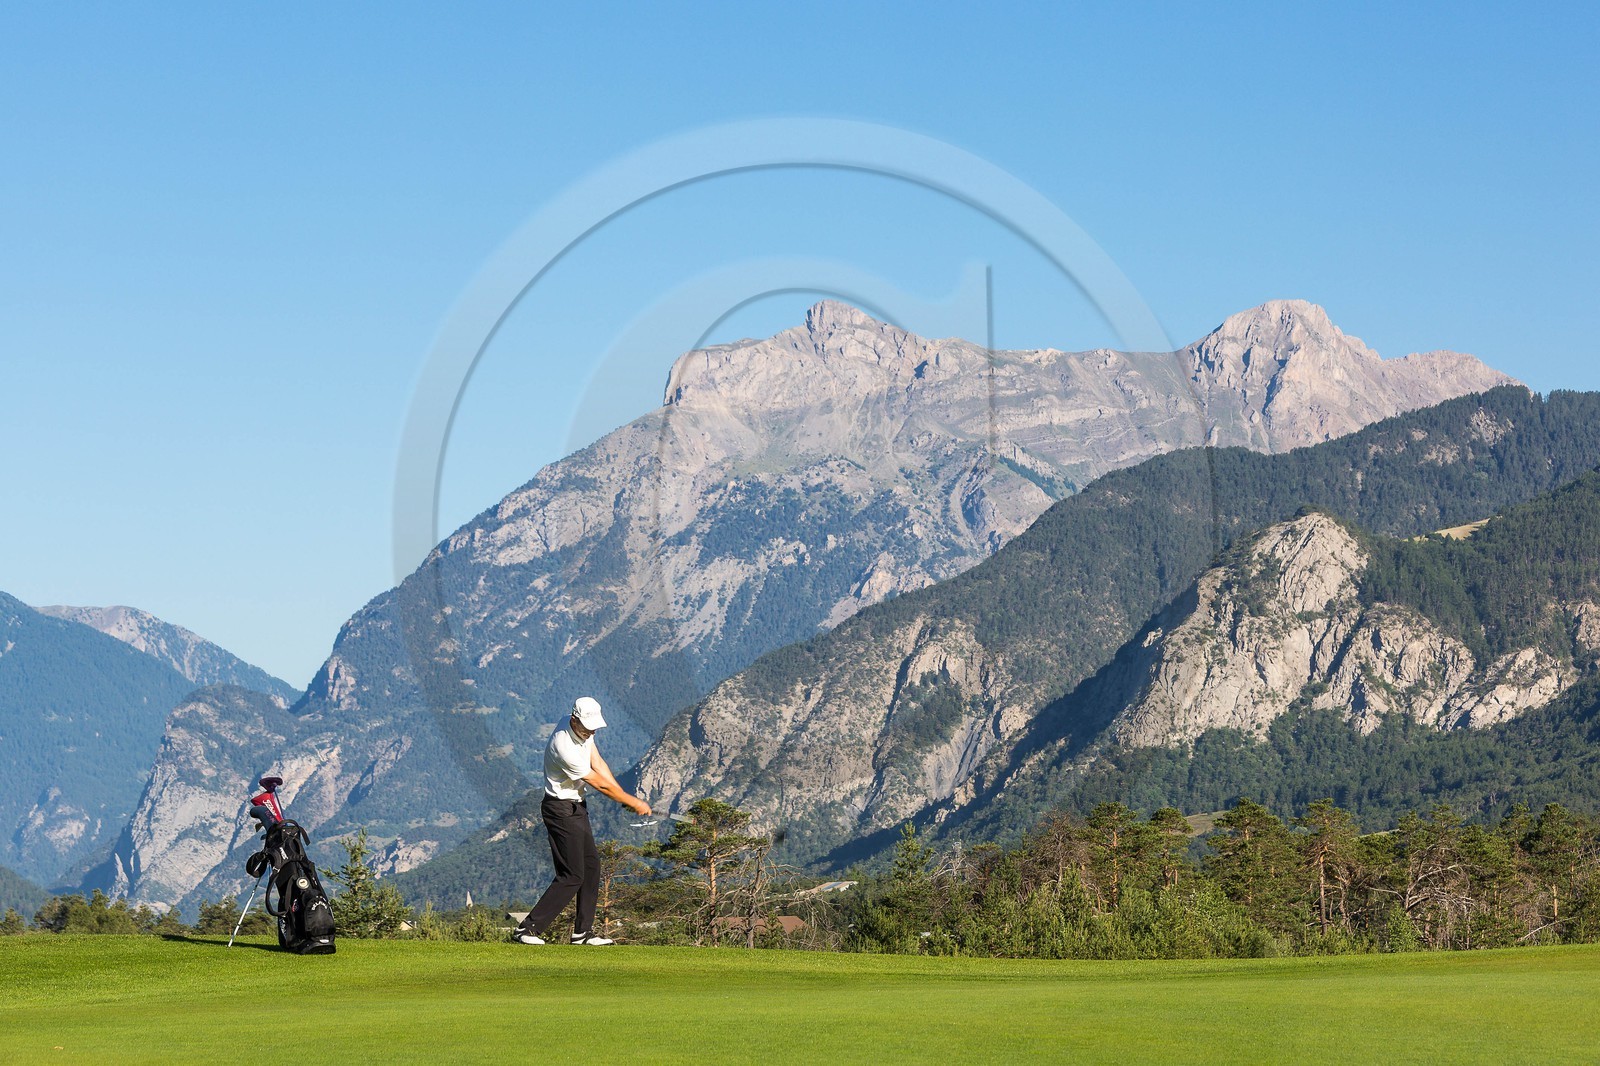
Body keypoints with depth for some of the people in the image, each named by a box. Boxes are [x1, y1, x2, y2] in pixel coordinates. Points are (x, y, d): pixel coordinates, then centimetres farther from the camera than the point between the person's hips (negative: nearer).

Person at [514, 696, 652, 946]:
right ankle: (528, 929, -10)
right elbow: (600, 784, -20)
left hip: (577, 807, 10)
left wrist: (624, 796, -10)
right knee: (572, 876, -11)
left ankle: (583, 931, 19)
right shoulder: (565, 749, -28)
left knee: (591, 866, 13)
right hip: (561, 810, -10)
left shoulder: (584, 734, 1)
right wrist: (634, 803, -10)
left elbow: (599, 765, 2)